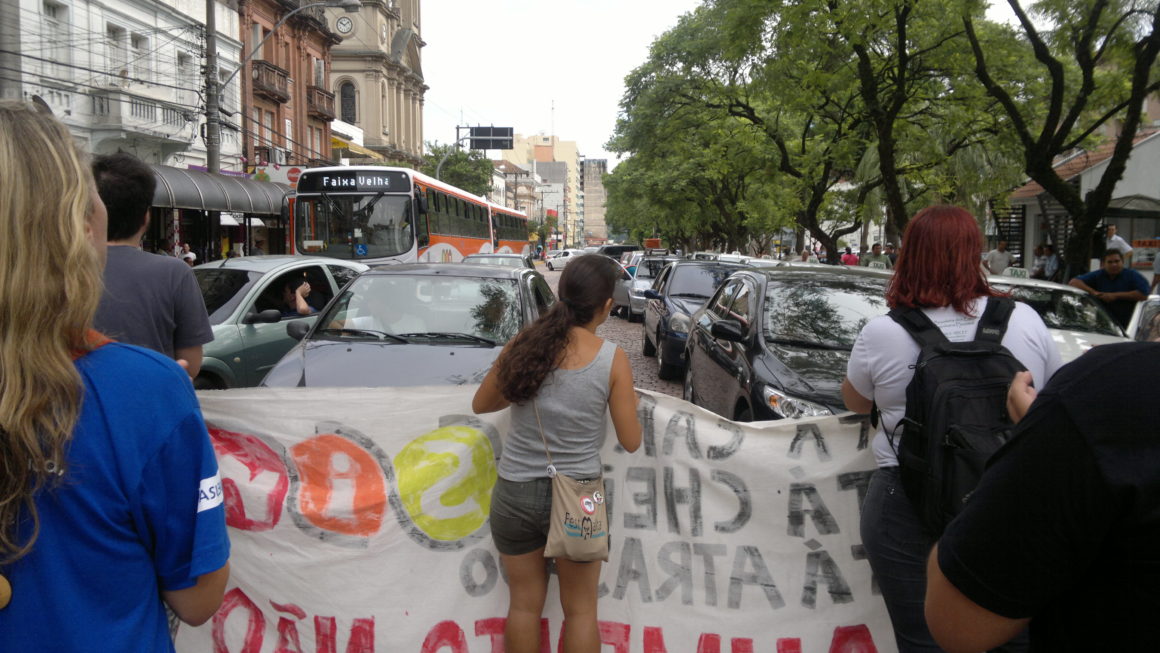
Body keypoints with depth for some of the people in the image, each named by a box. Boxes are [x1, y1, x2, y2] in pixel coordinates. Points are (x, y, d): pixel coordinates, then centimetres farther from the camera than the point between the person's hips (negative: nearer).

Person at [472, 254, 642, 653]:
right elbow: (630, 441, -5)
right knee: (580, 609, 18)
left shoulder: (524, 345, -7)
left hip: (515, 494, 2)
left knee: (524, 603, 20)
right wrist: (630, 405, 13)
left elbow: (480, 405, 6)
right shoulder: (613, 359, -13)